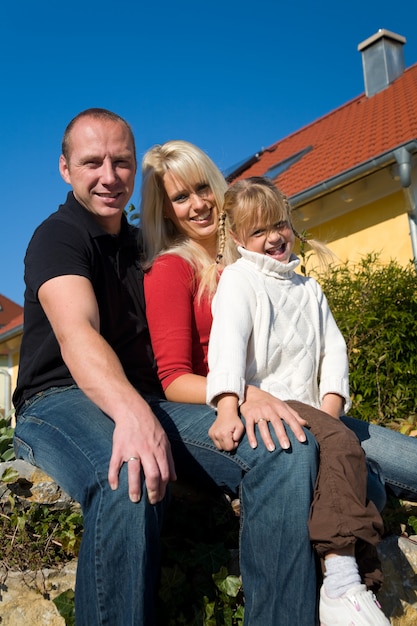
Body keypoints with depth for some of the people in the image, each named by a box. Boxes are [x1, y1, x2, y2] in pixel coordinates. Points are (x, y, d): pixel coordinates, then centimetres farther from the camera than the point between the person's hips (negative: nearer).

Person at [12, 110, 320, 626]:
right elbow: (76, 332, -23)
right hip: (59, 402, -5)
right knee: (129, 481, -42)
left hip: (145, 402, 6)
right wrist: (131, 412, -43)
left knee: (288, 448, -17)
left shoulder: (141, 245, 22)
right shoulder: (57, 236, -1)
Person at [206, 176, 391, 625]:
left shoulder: (309, 289, 24)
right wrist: (228, 408, -30)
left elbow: (333, 348, 17)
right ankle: (340, 586, -29)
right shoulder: (239, 279, 3)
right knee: (340, 442, -28)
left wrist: (330, 406, -2)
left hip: (304, 407, 7)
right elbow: (228, 340, -14)